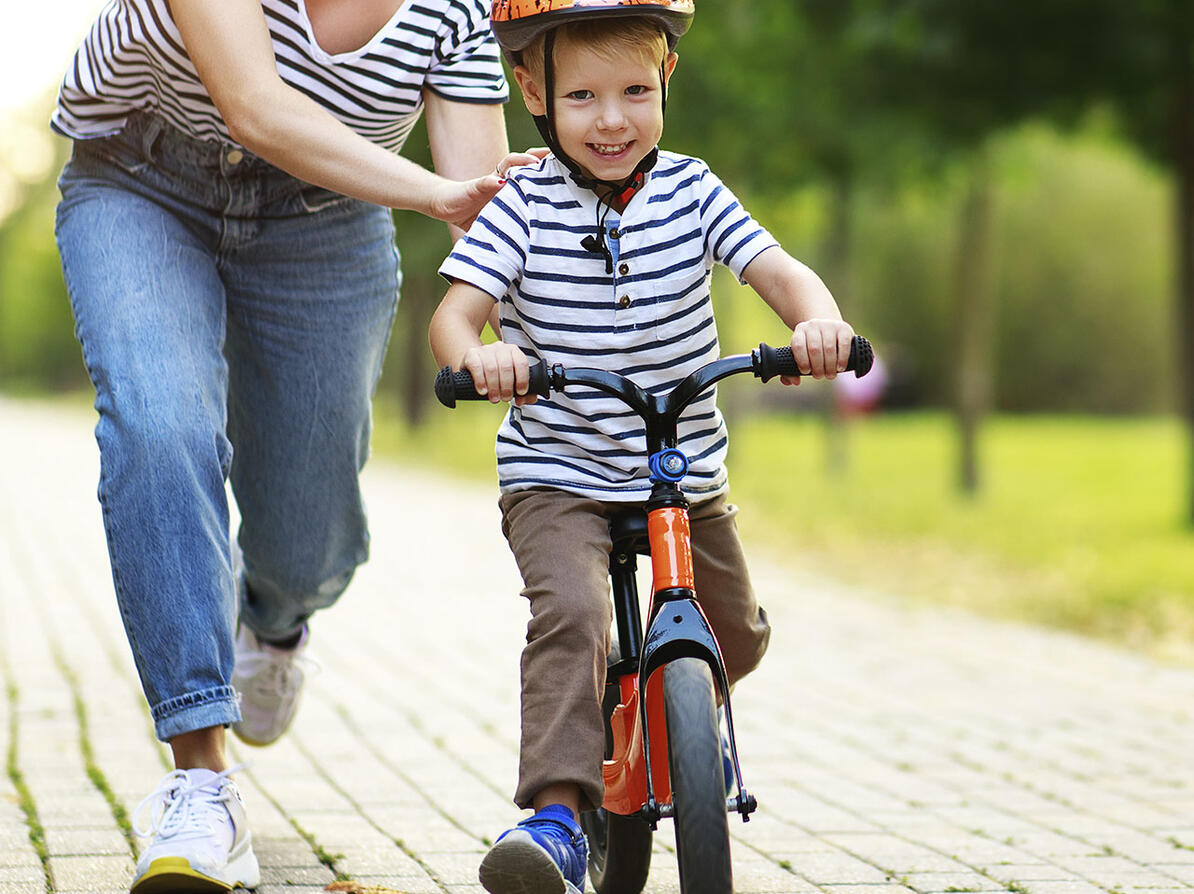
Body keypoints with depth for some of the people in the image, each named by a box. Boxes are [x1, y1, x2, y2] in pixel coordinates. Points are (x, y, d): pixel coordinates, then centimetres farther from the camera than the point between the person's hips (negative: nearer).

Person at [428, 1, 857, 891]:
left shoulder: (691, 191, -5)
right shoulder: (523, 207, -11)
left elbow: (781, 272, -14)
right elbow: (453, 312, -19)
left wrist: (818, 319, -38)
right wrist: (476, 355, -43)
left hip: (687, 478, 4)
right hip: (557, 478, -4)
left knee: (737, 642, 16)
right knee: (572, 611, -30)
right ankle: (556, 817, -32)